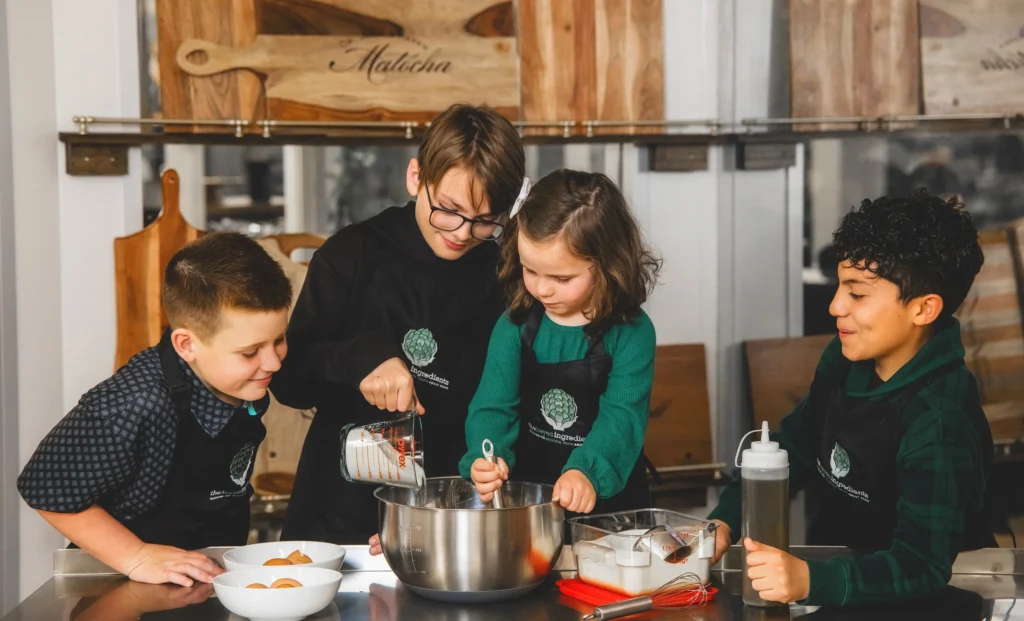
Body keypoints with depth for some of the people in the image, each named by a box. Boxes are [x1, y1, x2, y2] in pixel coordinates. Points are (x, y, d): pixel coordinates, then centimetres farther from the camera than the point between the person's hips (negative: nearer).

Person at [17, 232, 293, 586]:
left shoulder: (245, 386, -4)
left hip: (218, 579, 4)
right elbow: (48, 488, -18)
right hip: (133, 597, -4)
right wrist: (136, 557, -17)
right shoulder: (138, 405, -26)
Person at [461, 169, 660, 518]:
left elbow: (621, 415, -17)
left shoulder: (631, 332, -7)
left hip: (609, 497, -2)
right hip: (527, 497, 2)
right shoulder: (514, 326, 1)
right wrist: (487, 459, -27)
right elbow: (493, 406, -5)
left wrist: (586, 472, -36)